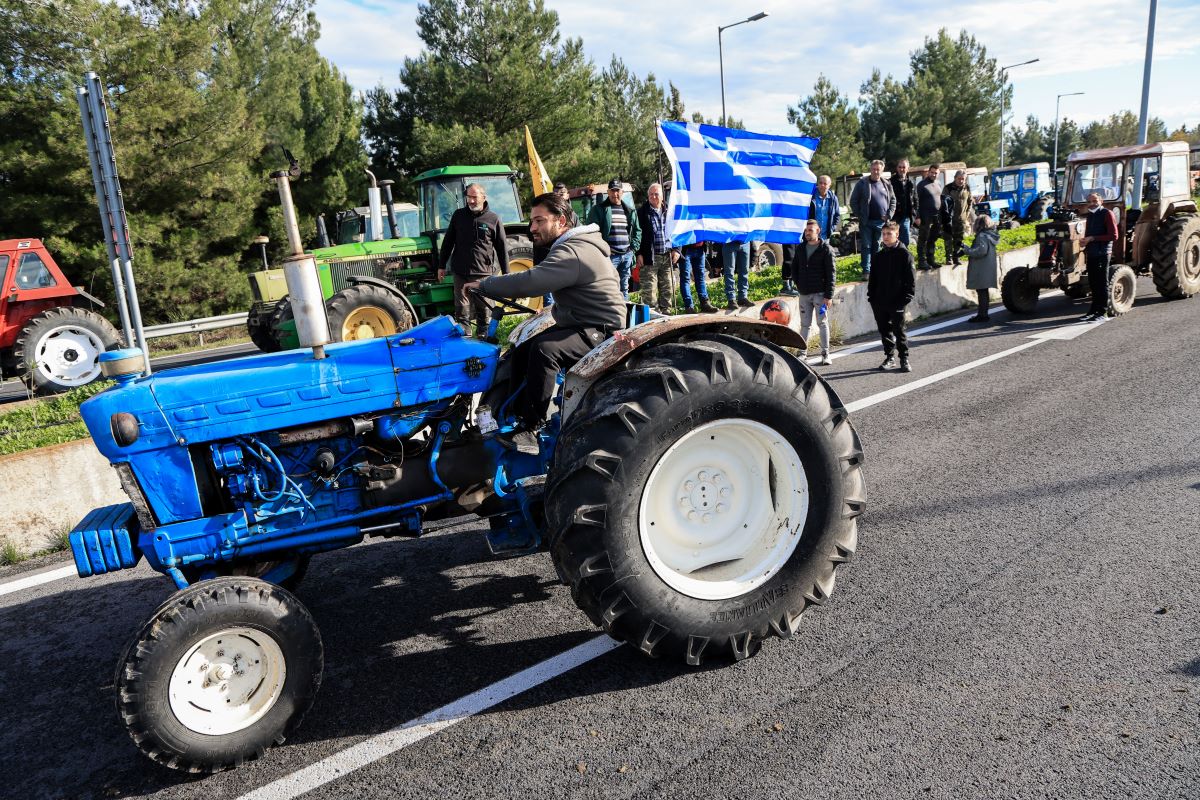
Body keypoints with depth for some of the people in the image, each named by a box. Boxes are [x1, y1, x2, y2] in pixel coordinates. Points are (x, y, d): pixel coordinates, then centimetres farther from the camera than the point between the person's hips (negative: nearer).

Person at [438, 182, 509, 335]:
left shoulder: (493, 219, 0)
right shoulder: (458, 215, 7)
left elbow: (502, 248, 2)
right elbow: (448, 241, 13)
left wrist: (506, 274, 1)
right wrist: (442, 266, 11)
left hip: (483, 272, -2)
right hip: (460, 272, 2)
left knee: (483, 308, 5)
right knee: (461, 309, 4)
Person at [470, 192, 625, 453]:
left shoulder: (573, 253, -23)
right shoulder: (570, 246, 12)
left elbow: (529, 282, -31)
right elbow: (537, 281, 18)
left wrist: (484, 285, -19)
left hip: (601, 332, -11)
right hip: (576, 324, 11)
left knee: (544, 348, -32)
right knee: (521, 352, 6)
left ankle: (530, 427, -23)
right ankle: (518, 418, 8)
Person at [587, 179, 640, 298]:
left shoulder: (630, 210, 16)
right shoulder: (599, 209, 0)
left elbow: (637, 230, 23)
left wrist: (634, 247, 9)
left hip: (627, 255, 5)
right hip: (610, 255, -5)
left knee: (624, 288, 13)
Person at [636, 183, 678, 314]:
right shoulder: (642, 213, 1)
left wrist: (676, 249, 5)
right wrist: (639, 254, -10)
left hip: (668, 257, 4)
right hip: (649, 258, -4)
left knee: (668, 290, 9)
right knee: (649, 291, -6)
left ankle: (665, 313, 19)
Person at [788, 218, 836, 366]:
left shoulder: (825, 249, -6)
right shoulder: (800, 248, 9)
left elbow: (830, 274, -9)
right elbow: (793, 268, 19)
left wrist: (829, 295, -14)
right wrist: (798, 284, 6)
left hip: (820, 293, -4)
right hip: (804, 293, 4)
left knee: (822, 323, -3)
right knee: (805, 324, 10)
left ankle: (825, 354, 2)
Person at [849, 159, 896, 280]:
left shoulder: (886, 185, 10)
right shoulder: (862, 184, -2)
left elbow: (893, 201, 17)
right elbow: (853, 201, -1)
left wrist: (889, 215, 4)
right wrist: (859, 216, -7)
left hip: (881, 222, 3)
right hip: (866, 222, -3)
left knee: (877, 246, 11)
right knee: (866, 246, -2)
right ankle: (866, 271, 1)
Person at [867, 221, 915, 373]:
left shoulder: (904, 254, -4)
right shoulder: (879, 255, 11)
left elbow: (910, 280, -6)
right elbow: (873, 278, 15)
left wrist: (905, 298, -13)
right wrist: (871, 297, 6)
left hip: (896, 302, -5)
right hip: (879, 302, 5)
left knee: (899, 331, -1)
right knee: (885, 331, 11)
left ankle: (904, 359, 9)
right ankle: (889, 357, 22)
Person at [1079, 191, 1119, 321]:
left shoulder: (1107, 214, -6)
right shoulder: (1090, 215, 17)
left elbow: (1113, 236, -13)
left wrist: (1092, 238, -17)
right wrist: (1084, 240, 9)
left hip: (1103, 253, -7)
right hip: (1091, 253, 7)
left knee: (1103, 283, -4)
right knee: (1093, 284, 10)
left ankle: (1103, 312, -1)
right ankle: (1094, 310, 16)